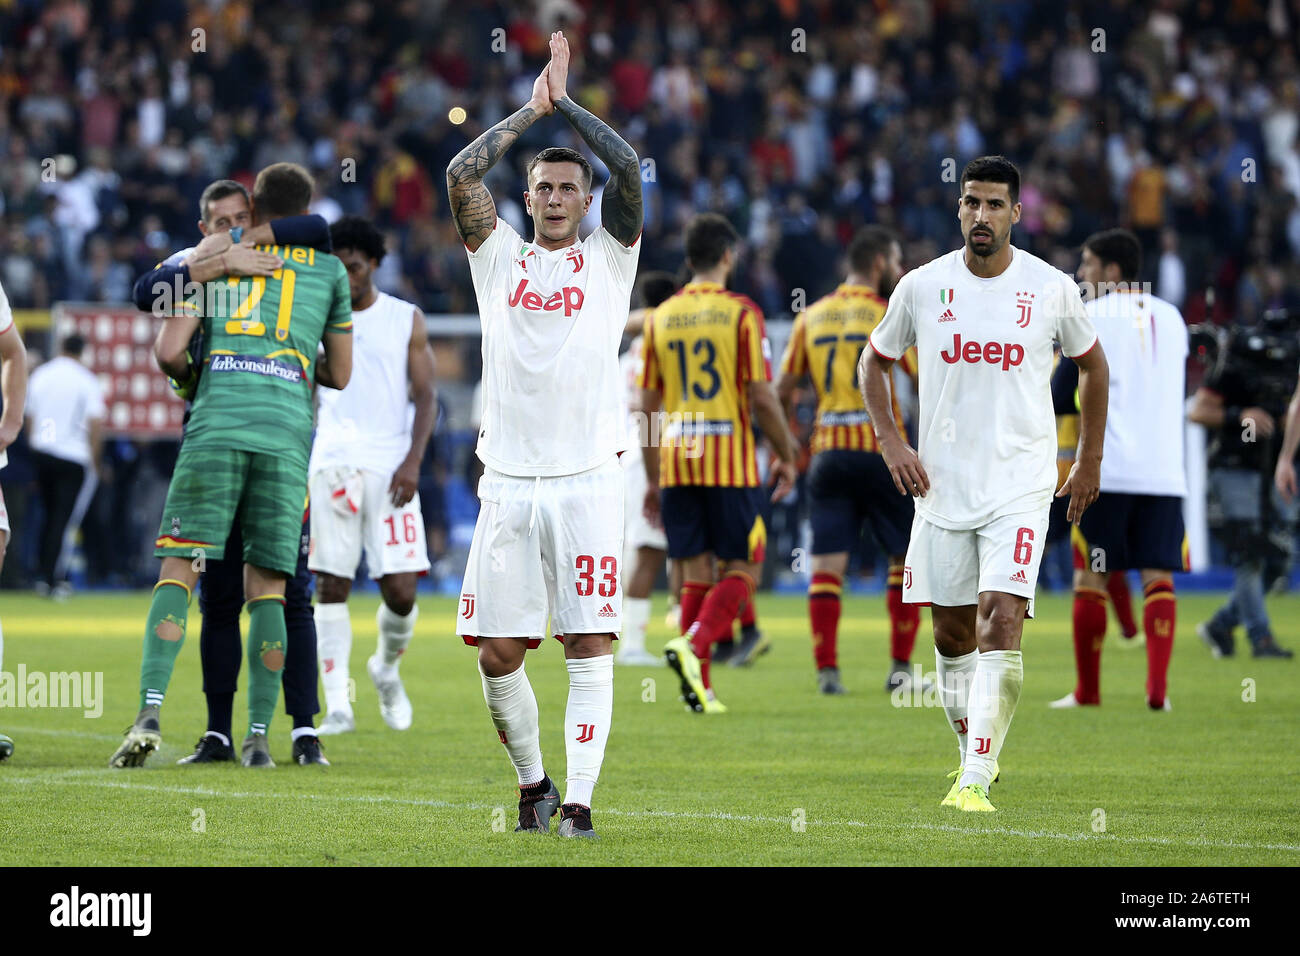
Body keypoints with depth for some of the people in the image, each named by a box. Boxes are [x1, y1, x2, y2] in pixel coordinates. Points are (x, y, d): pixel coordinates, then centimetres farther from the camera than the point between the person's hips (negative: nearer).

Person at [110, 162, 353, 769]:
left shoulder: (212, 256, 16)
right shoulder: (329, 270, 18)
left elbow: (170, 353, 8)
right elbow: (339, 375, 24)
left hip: (215, 428, -1)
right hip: (286, 437, 1)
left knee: (178, 572, -1)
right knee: (267, 587, 5)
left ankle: (149, 714, -18)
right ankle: (259, 735, 1)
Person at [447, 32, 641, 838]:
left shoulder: (610, 257, 9)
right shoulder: (499, 257, 13)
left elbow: (629, 167, -5)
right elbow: (462, 173, 0)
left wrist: (568, 105, 3)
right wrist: (532, 111, 5)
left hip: (587, 479, -2)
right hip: (509, 483, 2)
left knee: (591, 646, -6)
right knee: (499, 655, 0)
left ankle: (580, 798, -3)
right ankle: (533, 783, 19)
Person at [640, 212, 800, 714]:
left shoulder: (661, 318, 8)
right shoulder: (741, 313, -5)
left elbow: (647, 405, 10)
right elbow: (761, 397, -9)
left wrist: (652, 478, 17)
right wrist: (786, 456, 3)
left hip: (676, 462, 4)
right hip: (730, 462, -4)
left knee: (696, 570, 9)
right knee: (743, 568, 4)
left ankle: (700, 685, 5)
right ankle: (694, 644, -19)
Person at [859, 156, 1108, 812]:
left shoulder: (1051, 289, -2)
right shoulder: (922, 286, 0)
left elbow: (1091, 362, 14)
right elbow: (874, 360, 14)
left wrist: (1090, 461, 14)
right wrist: (891, 443, 1)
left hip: (1020, 483, -2)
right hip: (942, 485, 2)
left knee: (1002, 622, -17)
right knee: (951, 635, 8)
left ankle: (975, 781, -17)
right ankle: (974, 754, 30)